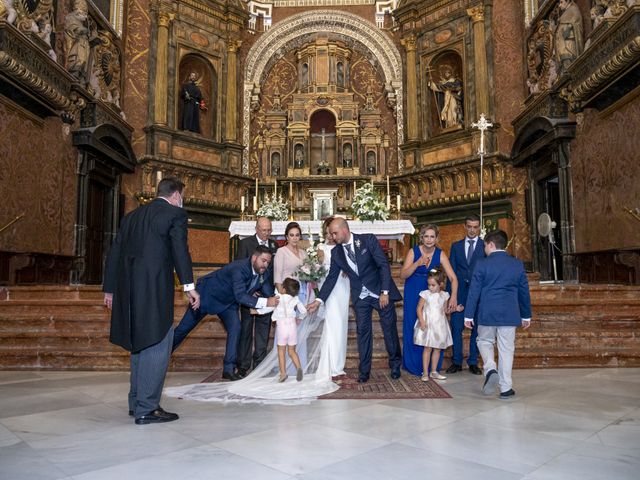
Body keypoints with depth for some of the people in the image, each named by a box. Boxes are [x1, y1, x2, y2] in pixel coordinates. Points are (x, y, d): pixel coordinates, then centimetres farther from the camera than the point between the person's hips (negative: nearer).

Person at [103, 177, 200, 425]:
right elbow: (180, 249, -14)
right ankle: (146, 409, 2)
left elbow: (114, 252, 18)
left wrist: (109, 289, 23)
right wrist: (189, 285, -16)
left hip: (129, 289, 8)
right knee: (157, 346, 0)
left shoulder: (132, 215, 19)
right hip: (155, 288, -7)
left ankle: (136, 402, 26)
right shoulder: (176, 214, -1)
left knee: (140, 344, 18)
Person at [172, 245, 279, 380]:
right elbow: (240, 296, -45)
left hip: (228, 301, 6)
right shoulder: (239, 268, -37)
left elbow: (270, 295, -6)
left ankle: (229, 369, -3)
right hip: (208, 295, -6)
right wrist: (265, 302, -50)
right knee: (184, 328, 7)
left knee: (235, 328, -12)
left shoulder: (264, 273, -13)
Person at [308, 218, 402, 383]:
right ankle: (364, 371, 15)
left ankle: (395, 364, 27)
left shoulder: (368, 240, -13)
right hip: (360, 297, 3)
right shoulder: (336, 253, -1)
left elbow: (384, 265, -14)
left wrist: (385, 292, -19)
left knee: (390, 329, 6)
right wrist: (319, 300, -4)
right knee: (363, 332, 3)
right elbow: (331, 278, 3)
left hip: (381, 292, -3)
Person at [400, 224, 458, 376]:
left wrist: (454, 296, -30)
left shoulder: (440, 254, -11)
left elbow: (453, 278, -16)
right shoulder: (413, 251, -14)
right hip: (414, 294, -1)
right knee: (413, 328, 3)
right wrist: (418, 263, -32)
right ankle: (414, 364, 20)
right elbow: (403, 275, -18)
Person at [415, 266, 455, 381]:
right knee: (427, 348, -4)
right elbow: (419, 308, -6)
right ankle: (425, 373, 2)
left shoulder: (444, 295, 5)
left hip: (440, 325, 4)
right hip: (427, 324, -4)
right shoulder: (425, 294, -6)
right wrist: (422, 321, -17)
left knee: (437, 348, 9)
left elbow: (444, 310, 15)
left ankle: (434, 372, 21)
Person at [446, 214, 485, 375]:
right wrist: (450, 294, 2)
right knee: (456, 327, 0)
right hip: (459, 292, 1)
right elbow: (451, 271, 9)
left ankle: (473, 362, 17)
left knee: (477, 328, 5)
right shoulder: (456, 246, 11)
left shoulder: (486, 246, 4)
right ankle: (456, 362, 12)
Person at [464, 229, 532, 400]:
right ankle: (506, 388, 12)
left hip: (487, 313, -2)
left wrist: (468, 315, 1)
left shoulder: (482, 264, -6)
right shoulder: (518, 264, 4)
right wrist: (526, 315, 20)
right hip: (509, 314, 2)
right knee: (506, 349, 8)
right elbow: (524, 291, 10)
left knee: (484, 342, 18)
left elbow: (474, 291, -5)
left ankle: (490, 369, -6)